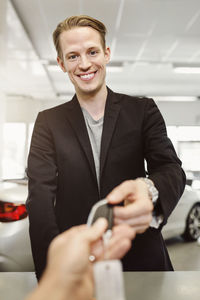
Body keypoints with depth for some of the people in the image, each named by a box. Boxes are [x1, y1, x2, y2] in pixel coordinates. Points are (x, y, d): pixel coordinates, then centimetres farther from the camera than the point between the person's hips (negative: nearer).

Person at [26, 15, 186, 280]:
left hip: (140, 258, 1)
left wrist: (148, 190, -36)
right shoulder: (48, 122, 0)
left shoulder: (143, 110, -1)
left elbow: (172, 169, -10)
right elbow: (40, 199, -10)